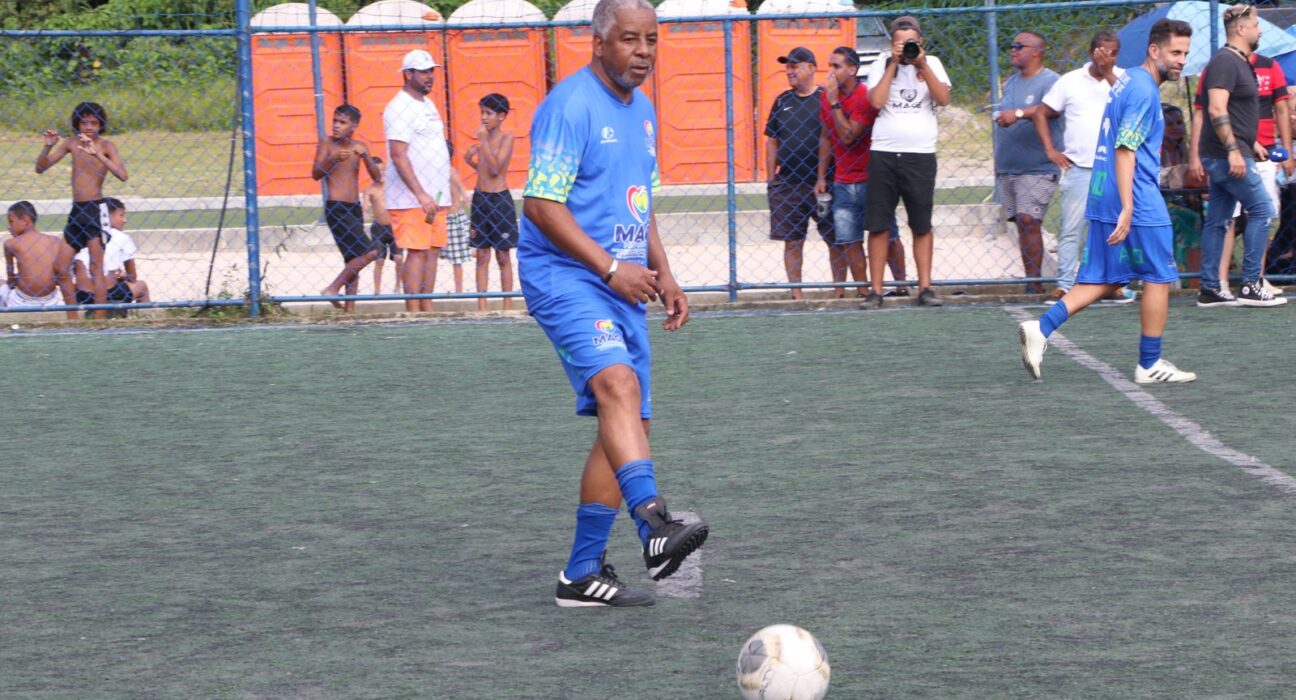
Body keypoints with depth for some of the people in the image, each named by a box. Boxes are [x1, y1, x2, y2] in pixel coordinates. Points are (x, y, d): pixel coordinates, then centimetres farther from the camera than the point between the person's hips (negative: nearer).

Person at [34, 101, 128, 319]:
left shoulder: (106, 145, -5)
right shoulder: (72, 142, 8)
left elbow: (122, 175, -21)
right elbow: (41, 168, 9)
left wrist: (97, 153, -29)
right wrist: (48, 146, -9)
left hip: (95, 210, -6)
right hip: (76, 211, 6)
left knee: (96, 269, -7)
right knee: (60, 268, 10)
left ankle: (100, 320, -6)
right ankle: (73, 319, 19)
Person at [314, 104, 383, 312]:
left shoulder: (359, 147, 10)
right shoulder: (327, 143, -3)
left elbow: (377, 176, 4)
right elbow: (316, 174, -10)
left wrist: (365, 156, -13)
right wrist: (332, 160, -27)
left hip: (355, 209, 7)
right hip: (336, 208, -7)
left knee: (354, 260, 7)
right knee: (369, 252, -17)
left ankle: (349, 308, 9)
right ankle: (332, 289, -10)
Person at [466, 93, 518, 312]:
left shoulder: (506, 138, -8)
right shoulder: (483, 138, 9)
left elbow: (495, 169, -18)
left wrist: (484, 141, -18)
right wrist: (470, 160, 0)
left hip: (499, 200, -6)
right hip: (480, 198, 6)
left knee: (503, 256, 2)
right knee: (482, 255, 6)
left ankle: (507, 307, 7)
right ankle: (481, 306, 7)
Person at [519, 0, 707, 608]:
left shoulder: (642, 110, 16)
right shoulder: (570, 106, -12)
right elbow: (541, 203, -17)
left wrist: (662, 274, 15)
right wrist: (611, 268, -19)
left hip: (623, 284, 9)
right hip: (564, 277, -9)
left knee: (629, 424, 5)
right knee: (618, 382, -31)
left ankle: (582, 574, 11)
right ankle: (654, 526, -45)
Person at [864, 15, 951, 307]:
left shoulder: (931, 64, 8)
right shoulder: (881, 66, 6)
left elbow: (944, 99, -6)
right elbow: (877, 101, -10)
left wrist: (922, 66, -10)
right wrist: (894, 64, -8)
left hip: (921, 155, 0)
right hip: (884, 155, 0)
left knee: (922, 226, 5)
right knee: (879, 226, 0)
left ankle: (925, 288, 9)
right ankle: (876, 291, 4)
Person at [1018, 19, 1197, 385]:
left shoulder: (1128, 81, 16)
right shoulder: (1144, 90, -14)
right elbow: (1125, 150, -22)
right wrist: (1127, 208, -26)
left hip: (1103, 201, 9)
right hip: (1140, 203, -9)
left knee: (1103, 279, 9)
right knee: (1158, 278, 3)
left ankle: (1041, 328, -6)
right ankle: (1150, 365, 9)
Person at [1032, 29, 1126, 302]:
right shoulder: (1071, 81, 6)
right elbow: (1041, 114, 11)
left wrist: (1109, 74, -13)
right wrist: (1050, 150, 3)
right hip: (1079, 167, 0)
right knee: (1071, 228, -2)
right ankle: (1064, 284, 0)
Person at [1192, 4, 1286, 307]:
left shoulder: (1240, 62, 18)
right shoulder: (1225, 61, -14)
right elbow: (1217, 110, -23)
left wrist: (1252, 143, 25)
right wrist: (1233, 149, -26)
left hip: (1228, 155, 10)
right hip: (1227, 154, -10)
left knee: (1217, 221, 9)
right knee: (1261, 211, -8)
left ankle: (1209, 290, 11)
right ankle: (1249, 285, -7)